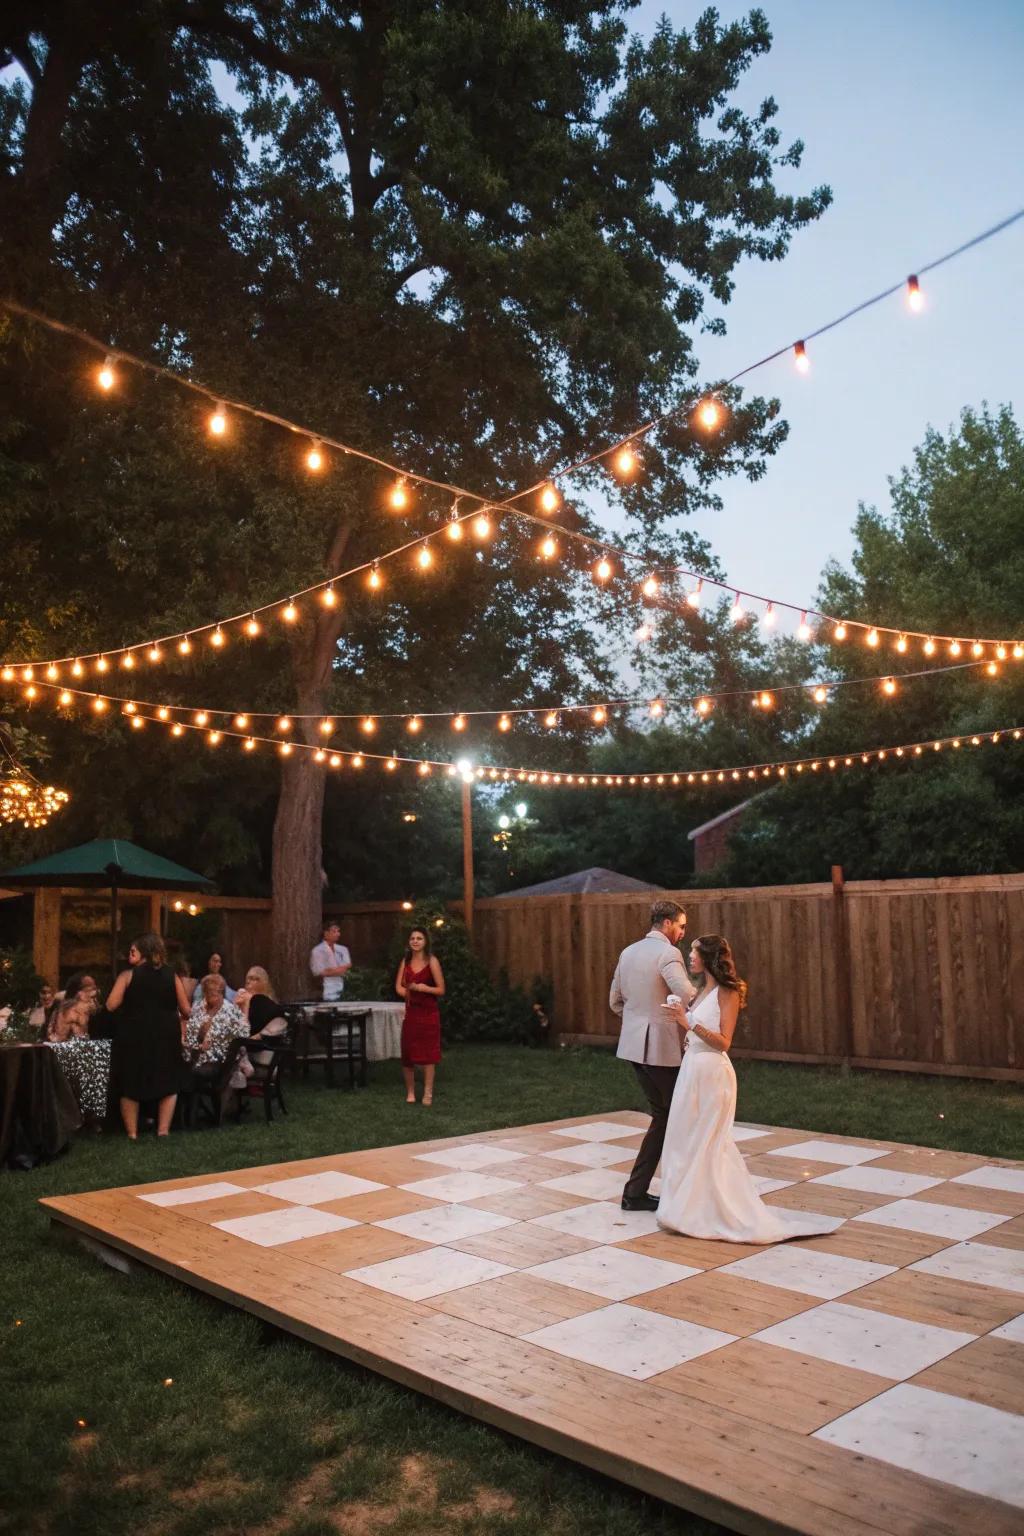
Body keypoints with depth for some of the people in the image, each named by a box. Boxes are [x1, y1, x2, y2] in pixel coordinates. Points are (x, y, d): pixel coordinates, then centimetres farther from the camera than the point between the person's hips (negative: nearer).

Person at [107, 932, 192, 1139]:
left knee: (131, 1085, 14)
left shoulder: (128, 975, -2)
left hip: (134, 1036, -1)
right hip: (166, 1036, 1)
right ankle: (163, 1130, 8)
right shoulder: (172, 976, 2)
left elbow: (111, 1005, -9)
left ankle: (132, 1133, 15)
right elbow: (186, 1011, 2)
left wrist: (132, 1007, 12)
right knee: (168, 1084, 14)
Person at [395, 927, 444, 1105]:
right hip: (411, 1012, 4)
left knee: (427, 1054, -1)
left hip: (428, 1012, -4)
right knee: (407, 1053, 3)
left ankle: (428, 1094, 5)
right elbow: (399, 987, 6)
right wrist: (411, 990, -11)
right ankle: (410, 1092, 17)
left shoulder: (432, 961, -5)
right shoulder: (406, 961, 8)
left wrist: (424, 988, -22)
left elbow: (441, 990, -8)